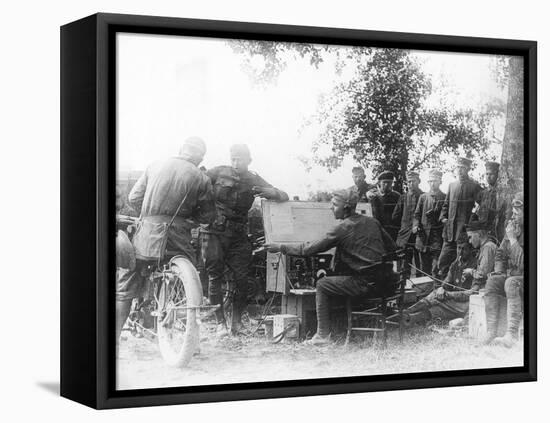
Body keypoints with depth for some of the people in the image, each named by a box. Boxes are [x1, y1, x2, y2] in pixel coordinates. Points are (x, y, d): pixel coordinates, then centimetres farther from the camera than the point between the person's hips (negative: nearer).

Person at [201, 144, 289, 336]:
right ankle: (220, 322, 3)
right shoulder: (218, 173, 2)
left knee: (242, 279, -5)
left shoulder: (254, 181, 7)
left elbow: (284, 197, 5)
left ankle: (236, 320, 11)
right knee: (215, 277, -4)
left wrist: (272, 193, -17)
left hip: (238, 236, 2)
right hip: (213, 232, -2)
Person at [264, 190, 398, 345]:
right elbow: (392, 247, 19)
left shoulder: (342, 228, -7)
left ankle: (323, 335, 2)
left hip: (365, 283, -7)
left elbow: (310, 249, -4)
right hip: (386, 283, 8)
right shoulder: (372, 221, 12)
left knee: (322, 285, 6)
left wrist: (281, 248, 5)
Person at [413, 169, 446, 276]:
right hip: (423, 236, 4)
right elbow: (417, 214, 12)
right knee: (425, 268, 10)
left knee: (436, 270, -12)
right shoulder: (423, 197, 12)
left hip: (438, 236, -4)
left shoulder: (445, 198, 2)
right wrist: (415, 225, -4)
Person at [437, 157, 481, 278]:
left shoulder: (475, 187, -2)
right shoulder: (451, 185, 15)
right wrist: (443, 217, 6)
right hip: (450, 230, 5)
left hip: (465, 230, -5)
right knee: (443, 262, 2)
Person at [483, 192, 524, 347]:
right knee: (492, 281, -20)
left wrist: (513, 239, -19)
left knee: (512, 283, -34)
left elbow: (522, 263, -23)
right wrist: (498, 272, 3)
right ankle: (491, 332, -28)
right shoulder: (513, 227, 9)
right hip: (510, 275, 7)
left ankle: (512, 334, -41)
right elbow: (500, 254, 19)